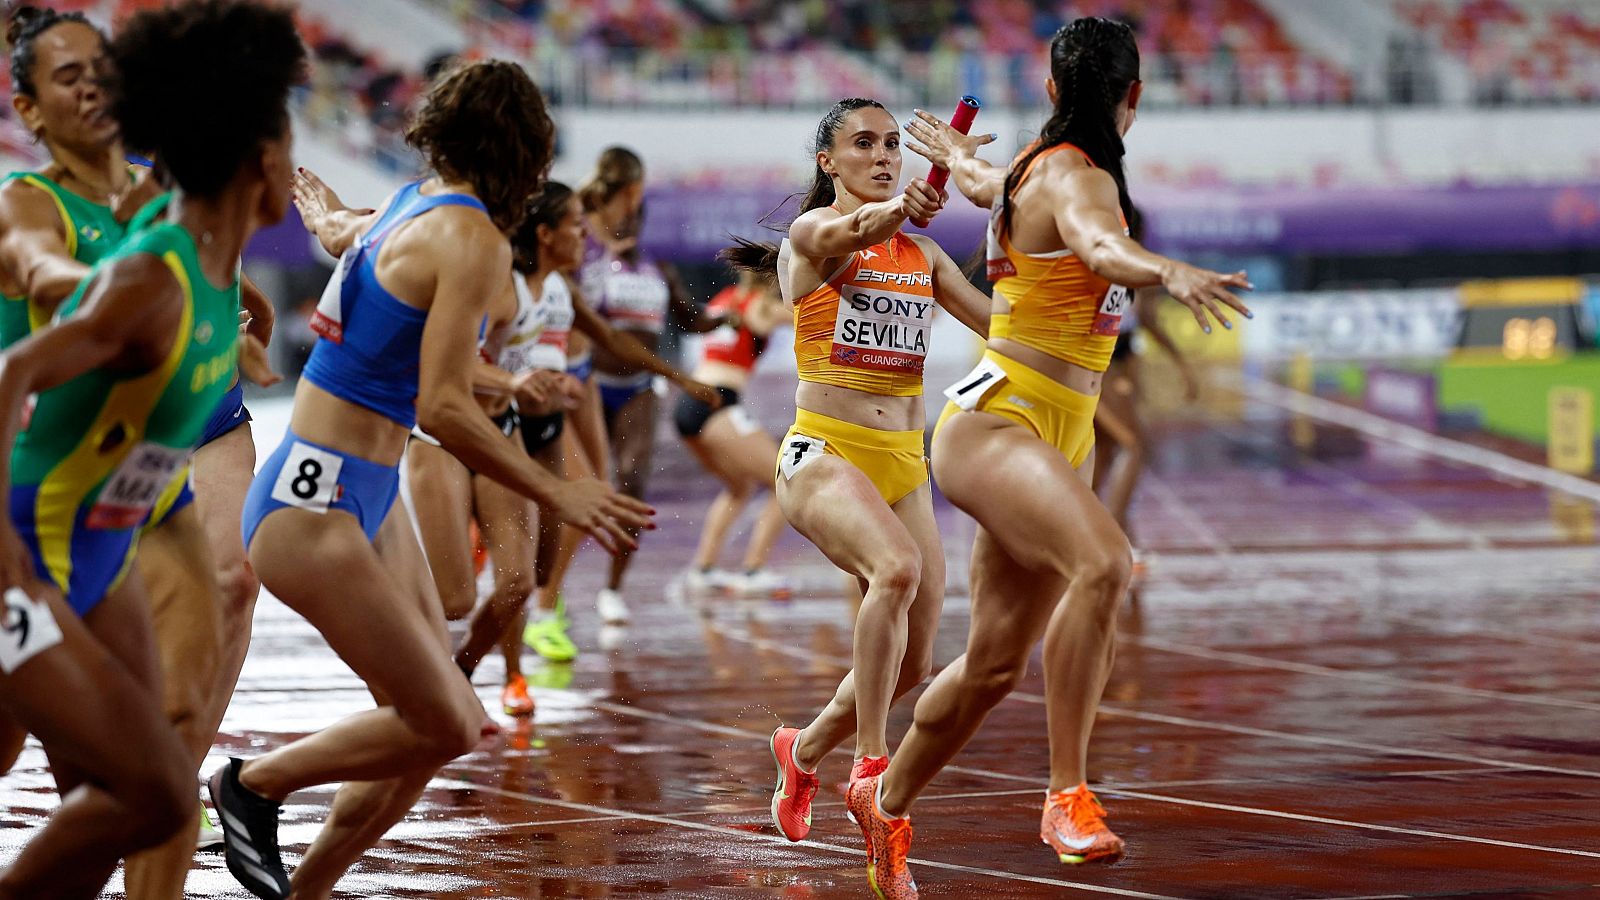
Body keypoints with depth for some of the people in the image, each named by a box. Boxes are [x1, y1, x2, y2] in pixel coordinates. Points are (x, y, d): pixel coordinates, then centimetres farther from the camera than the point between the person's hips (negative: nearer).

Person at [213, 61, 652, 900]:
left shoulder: (414, 203, 10)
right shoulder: (473, 240, -16)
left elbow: (346, 232, 36)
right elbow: (442, 407, -22)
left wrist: (325, 217, 60)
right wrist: (559, 494, -17)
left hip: (367, 504, 10)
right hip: (312, 506, -10)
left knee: (445, 722, 7)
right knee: (441, 725, -10)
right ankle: (252, 785, 9)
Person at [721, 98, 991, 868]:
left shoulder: (922, 254, 14)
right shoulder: (809, 232, -5)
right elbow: (850, 234, -29)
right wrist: (897, 210, -52)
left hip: (903, 463, 6)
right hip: (822, 453, -6)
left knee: (913, 664, 3)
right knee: (897, 566, -35)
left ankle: (804, 752, 31)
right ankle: (870, 764, -29)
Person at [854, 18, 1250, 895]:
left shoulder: (1033, 166, 15)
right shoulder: (1075, 177, -14)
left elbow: (984, 185, 39)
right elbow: (1098, 245, -37)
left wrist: (958, 156, 63)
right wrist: (1169, 272, -58)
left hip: (1055, 439, 10)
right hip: (992, 422, -10)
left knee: (994, 664, 12)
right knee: (1102, 564, -34)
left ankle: (887, 804, 31)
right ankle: (1067, 797, -36)